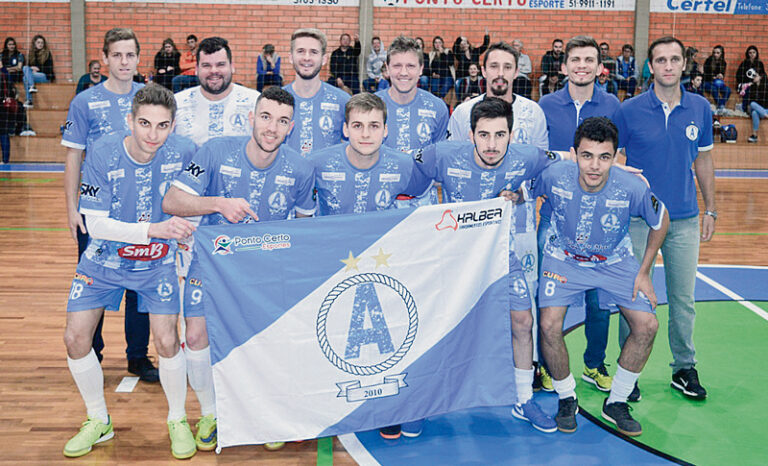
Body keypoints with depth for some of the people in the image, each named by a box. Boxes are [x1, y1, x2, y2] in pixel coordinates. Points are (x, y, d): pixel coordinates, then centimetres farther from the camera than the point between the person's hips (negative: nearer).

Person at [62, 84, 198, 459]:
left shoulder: (182, 152, -19)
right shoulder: (102, 153, -22)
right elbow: (96, 224, -24)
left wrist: (185, 233, -10)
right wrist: (154, 228, -35)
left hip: (157, 263, 0)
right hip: (104, 259, 1)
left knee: (166, 341, -12)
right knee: (75, 338, -2)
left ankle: (177, 421, 15)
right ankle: (98, 421, 22)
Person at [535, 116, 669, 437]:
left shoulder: (633, 189, -27)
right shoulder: (553, 177, -27)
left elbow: (660, 221, -5)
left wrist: (644, 272, -3)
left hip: (614, 262, 1)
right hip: (563, 258, -1)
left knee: (647, 326, -11)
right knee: (549, 325, -19)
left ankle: (616, 403, 12)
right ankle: (566, 398, 9)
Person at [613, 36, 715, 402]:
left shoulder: (700, 109, 3)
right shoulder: (629, 110, -6)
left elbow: (704, 159, 13)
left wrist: (710, 210, 12)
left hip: (685, 220, 3)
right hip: (638, 218, -2)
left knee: (683, 298, 9)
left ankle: (684, 368, 25)